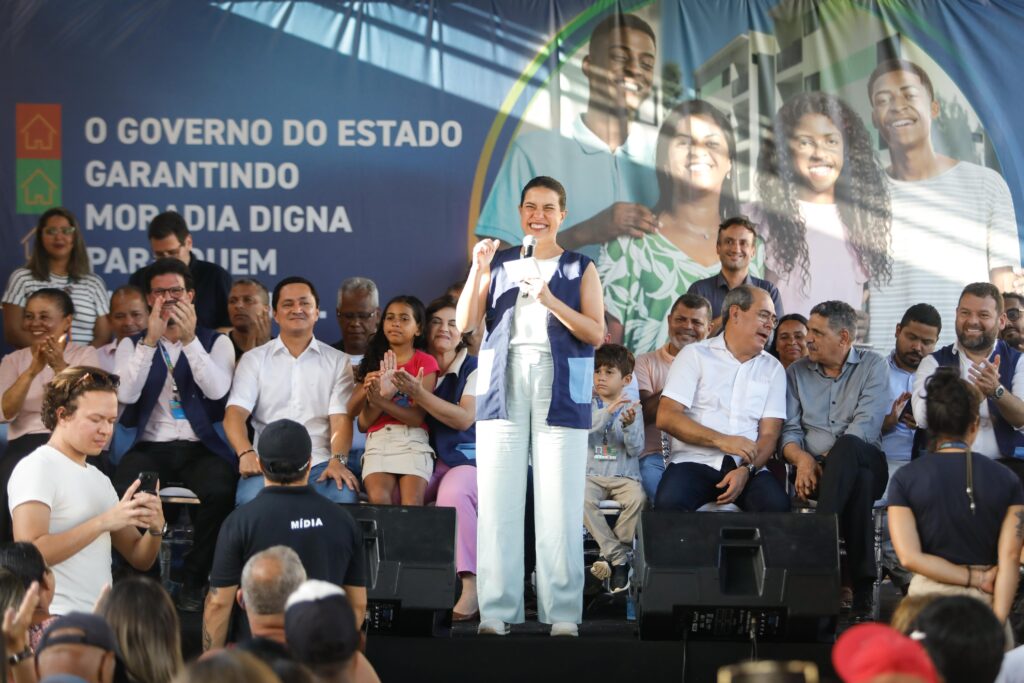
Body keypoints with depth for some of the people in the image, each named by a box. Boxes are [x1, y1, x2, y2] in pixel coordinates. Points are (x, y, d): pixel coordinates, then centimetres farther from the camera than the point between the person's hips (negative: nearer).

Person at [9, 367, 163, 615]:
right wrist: (104, 521, -20)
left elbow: (140, 559, 14)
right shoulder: (36, 468, -7)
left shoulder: (99, 479, 16)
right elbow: (30, 554, -20)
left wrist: (155, 528, -7)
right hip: (57, 621, -7)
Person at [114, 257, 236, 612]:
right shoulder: (132, 345, 14)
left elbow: (218, 392, -9)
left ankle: (194, 581, -14)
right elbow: (126, 395, -6)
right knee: (125, 492, -33)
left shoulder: (216, 342, 11)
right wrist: (151, 340, -13)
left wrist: (190, 340, -16)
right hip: (150, 446, 1)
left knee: (220, 491, -34)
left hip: (201, 447, 0)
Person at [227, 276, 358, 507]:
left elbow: (340, 418, 3)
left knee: (344, 498, -32)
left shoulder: (336, 361, 14)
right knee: (251, 501, -34)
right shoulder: (254, 359, 13)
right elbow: (235, 414, 1)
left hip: (320, 463, 1)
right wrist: (246, 453, -20)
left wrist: (337, 460, -18)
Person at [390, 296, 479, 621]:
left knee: (454, 495, -37)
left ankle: (470, 587, -37)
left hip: (465, 459, -3)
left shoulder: (474, 369, 3)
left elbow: (464, 419, -12)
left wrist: (418, 393, -19)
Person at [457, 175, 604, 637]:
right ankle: (496, 610, 0)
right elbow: (464, 323, 5)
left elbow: (596, 333, -2)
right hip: (503, 388, 2)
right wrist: (478, 270, -7)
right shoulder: (500, 263, 15)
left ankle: (562, 613, -2)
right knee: (497, 500, -3)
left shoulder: (580, 269, 11)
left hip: (559, 392, -2)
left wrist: (550, 301, -13)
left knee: (559, 504, -6)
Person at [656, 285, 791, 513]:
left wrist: (746, 470, -14)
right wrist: (721, 440, -14)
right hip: (695, 461, -2)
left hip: (748, 466, 2)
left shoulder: (773, 369, 16)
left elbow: (769, 434, 6)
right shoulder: (695, 355, 8)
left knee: (777, 504, -30)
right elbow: (666, 417, -3)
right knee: (669, 503, -34)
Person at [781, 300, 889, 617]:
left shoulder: (872, 366, 8)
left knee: (846, 446, -42)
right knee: (859, 483, -38)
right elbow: (789, 430, 11)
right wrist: (802, 459, -14)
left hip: (866, 461, -2)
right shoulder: (796, 373, 19)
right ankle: (862, 587, -45)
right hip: (816, 469, 2)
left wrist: (826, 461, -17)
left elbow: (866, 425, -7)